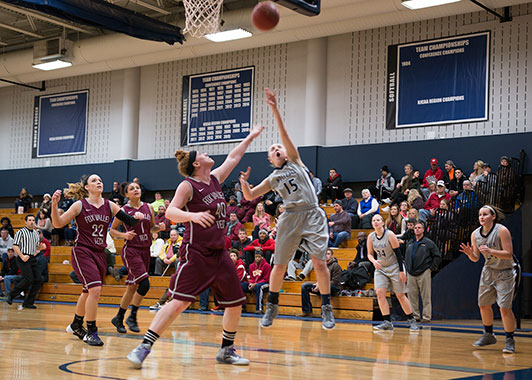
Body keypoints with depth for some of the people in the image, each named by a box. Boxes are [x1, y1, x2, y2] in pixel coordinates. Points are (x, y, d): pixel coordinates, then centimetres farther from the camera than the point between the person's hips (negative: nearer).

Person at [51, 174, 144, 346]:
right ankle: (91, 332, -8)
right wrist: (54, 205, -20)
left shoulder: (109, 205, 4)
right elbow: (58, 224, -5)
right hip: (82, 252, -5)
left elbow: (128, 221, 4)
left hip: (100, 253, 5)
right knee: (95, 289, -19)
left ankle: (76, 325, 39)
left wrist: (136, 217, -18)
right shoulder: (79, 205, -6)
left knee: (88, 292, 17)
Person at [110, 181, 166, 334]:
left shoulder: (148, 207, 6)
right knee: (144, 283, -18)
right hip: (131, 250, -5)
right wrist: (124, 235, -15)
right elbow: (112, 230, 3)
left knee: (132, 287, 10)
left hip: (145, 250, 5)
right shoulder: (123, 210, -5)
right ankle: (132, 317, -2)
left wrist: (159, 227, -3)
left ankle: (119, 318, 23)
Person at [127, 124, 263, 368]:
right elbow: (170, 212, -18)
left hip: (219, 252, 8)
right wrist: (192, 215, -36)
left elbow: (232, 159, 27)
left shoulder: (215, 179, 13)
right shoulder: (188, 185, -7)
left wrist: (249, 138, 35)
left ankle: (226, 351, 24)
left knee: (235, 303, 10)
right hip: (196, 252, -8)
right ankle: (144, 347, -14)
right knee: (179, 301, -16)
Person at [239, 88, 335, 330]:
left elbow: (284, 134, 0)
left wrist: (275, 109, -8)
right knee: (279, 265, 5)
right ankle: (272, 306, 23)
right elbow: (249, 196, 13)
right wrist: (244, 183, -7)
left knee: (320, 263, -10)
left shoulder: (295, 161, 11)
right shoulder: (272, 180, 16)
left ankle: (326, 308, 1)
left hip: (312, 215, -2)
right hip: (290, 217, 3)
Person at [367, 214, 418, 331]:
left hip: (395, 267, -4)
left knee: (400, 295, -1)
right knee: (380, 292, -14)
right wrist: (374, 261, -16)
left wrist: (401, 271, -16)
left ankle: (412, 320, 16)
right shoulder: (371, 237, -3)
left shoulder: (390, 235, -16)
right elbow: (370, 253, 7)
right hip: (381, 268, 4)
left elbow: (398, 253, -14)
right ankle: (387, 322, -10)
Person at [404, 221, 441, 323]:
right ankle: (415, 316, 12)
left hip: (423, 273, -5)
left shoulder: (428, 243, 0)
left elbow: (437, 256, 2)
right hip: (411, 274, 5)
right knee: (412, 296, 4)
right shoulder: (409, 243, 15)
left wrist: (432, 268, -2)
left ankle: (426, 316, 1)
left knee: (426, 297, -3)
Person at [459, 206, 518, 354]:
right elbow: (475, 258, 1)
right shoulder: (475, 234, -4)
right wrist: (470, 253, -21)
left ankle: (509, 340, 1)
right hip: (488, 271, 6)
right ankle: (489, 335, 31)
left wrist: (491, 251, -35)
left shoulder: (502, 230, -20)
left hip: (506, 272, -6)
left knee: (504, 307, -13)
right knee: (483, 304, 11)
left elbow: (509, 254, -22)